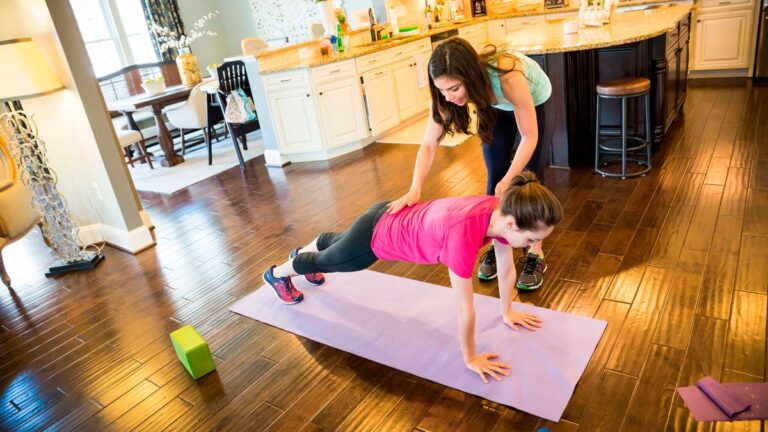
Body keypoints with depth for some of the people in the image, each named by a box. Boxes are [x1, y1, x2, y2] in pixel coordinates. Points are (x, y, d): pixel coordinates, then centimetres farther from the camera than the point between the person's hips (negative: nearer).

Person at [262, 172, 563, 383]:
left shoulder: (506, 212, -22)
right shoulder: (463, 234, -44)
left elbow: (506, 268, -3)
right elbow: (465, 309, -31)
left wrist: (507, 313, 9)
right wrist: (470, 359, -16)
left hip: (394, 219, 7)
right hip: (376, 236, -6)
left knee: (334, 242, 37)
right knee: (327, 260, 25)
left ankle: (302, 254, 71)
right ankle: (277, 274, 58)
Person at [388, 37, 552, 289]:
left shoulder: (508, 78, -45)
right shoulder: (448, 91, -33)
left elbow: (529, 137, -32)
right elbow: (429, 144, -28)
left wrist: (508, 181, -38)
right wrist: (415, 190, -40)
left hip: (534, 100, -3)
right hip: (496, 106, 3)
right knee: (494, 177, -1)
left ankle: (535, 254, 3)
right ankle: (496, 246, 14)